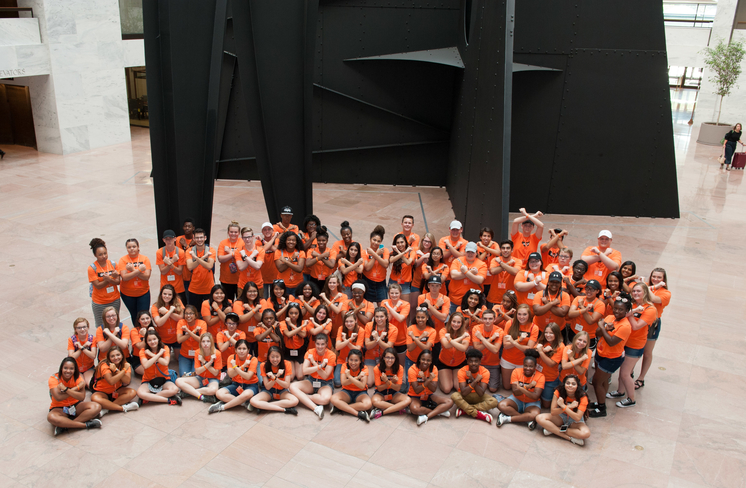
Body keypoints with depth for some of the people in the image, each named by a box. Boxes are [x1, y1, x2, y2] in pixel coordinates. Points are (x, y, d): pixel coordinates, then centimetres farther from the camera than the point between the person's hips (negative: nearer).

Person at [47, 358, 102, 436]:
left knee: (97, 407, -23)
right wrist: (76, 388, -26)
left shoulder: (78, 377, -9)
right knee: (51, 417, -39)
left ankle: (65, 426, -30)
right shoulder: (54, 379, -15)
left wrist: (65, 389, -29)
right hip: (59, 408, -3)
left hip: (75, 406, 3)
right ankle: (86, 425, -31)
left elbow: (82, 397, -23)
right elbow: (58, 398, -29)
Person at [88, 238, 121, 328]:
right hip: (99, 303, -3)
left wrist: (109, 279, -26)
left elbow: (119, 282, -6)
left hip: (114, 300, 3)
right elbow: (98, 286, -16)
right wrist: (110, 279, -25)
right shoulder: (92, 268, -13)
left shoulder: (113, 264, -2)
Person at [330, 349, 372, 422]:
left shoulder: (364, 368, -12)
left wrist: (349, 376, -31)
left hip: (360, 393, -1)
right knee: (333, 399, -31)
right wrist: (357, 377, -31)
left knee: (368, 404, -34)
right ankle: (358, 413, -30)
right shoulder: (345, 366, -9)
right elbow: (343, 383, -21)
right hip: (347, 391, 1)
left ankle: (340, 407, -24)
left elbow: (362, 386, -25)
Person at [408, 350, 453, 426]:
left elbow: (434, 389, -17)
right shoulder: (412, 370, -19)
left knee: (450, 402, -17)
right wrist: (428, 380, -36)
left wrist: (425, 378, -32)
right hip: (415, 397, -4)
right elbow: (417, 391, -24)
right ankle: (439, 411, -17)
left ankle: (426, 417, -26)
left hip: (428, 395, 4)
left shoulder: (433, 369, -9)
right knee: (414, 409, -39)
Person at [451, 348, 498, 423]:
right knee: (454, 396, -35)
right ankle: (478, 414, -30)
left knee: (494, 402, -28)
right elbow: (463, 393, -27)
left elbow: (481, 393, -24)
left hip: (478, 397, 1)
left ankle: (463, 409, -28)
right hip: (465, 396, -1)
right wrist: (475, 380, -35)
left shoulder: (485, 372, -16)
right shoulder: (462, 371, -18)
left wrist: (472, 379, -32)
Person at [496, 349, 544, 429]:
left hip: (531, 403, -2)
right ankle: (528, 419, -22)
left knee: (535, 414, -36)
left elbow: (535, 396, -23)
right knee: (501, 405, -28)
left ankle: (507, 418, -23)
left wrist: (521, 388, -32)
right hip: (517, 400, 2)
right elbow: (515, 392, -19)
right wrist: (527, 387, -35)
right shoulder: (516, 371, -11)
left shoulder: (540, 377, -14)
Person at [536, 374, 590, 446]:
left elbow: (577, 418, -29)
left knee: (586, 433, -36)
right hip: (561, 417, 2)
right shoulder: (558, 392, -16)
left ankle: (553, 430, -23)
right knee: (539, 418, -24)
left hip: (575, 421, -2)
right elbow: (553, 412, -20)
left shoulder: (582, 397, -21)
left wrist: (563, 406, -36)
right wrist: (569, 406, -31)